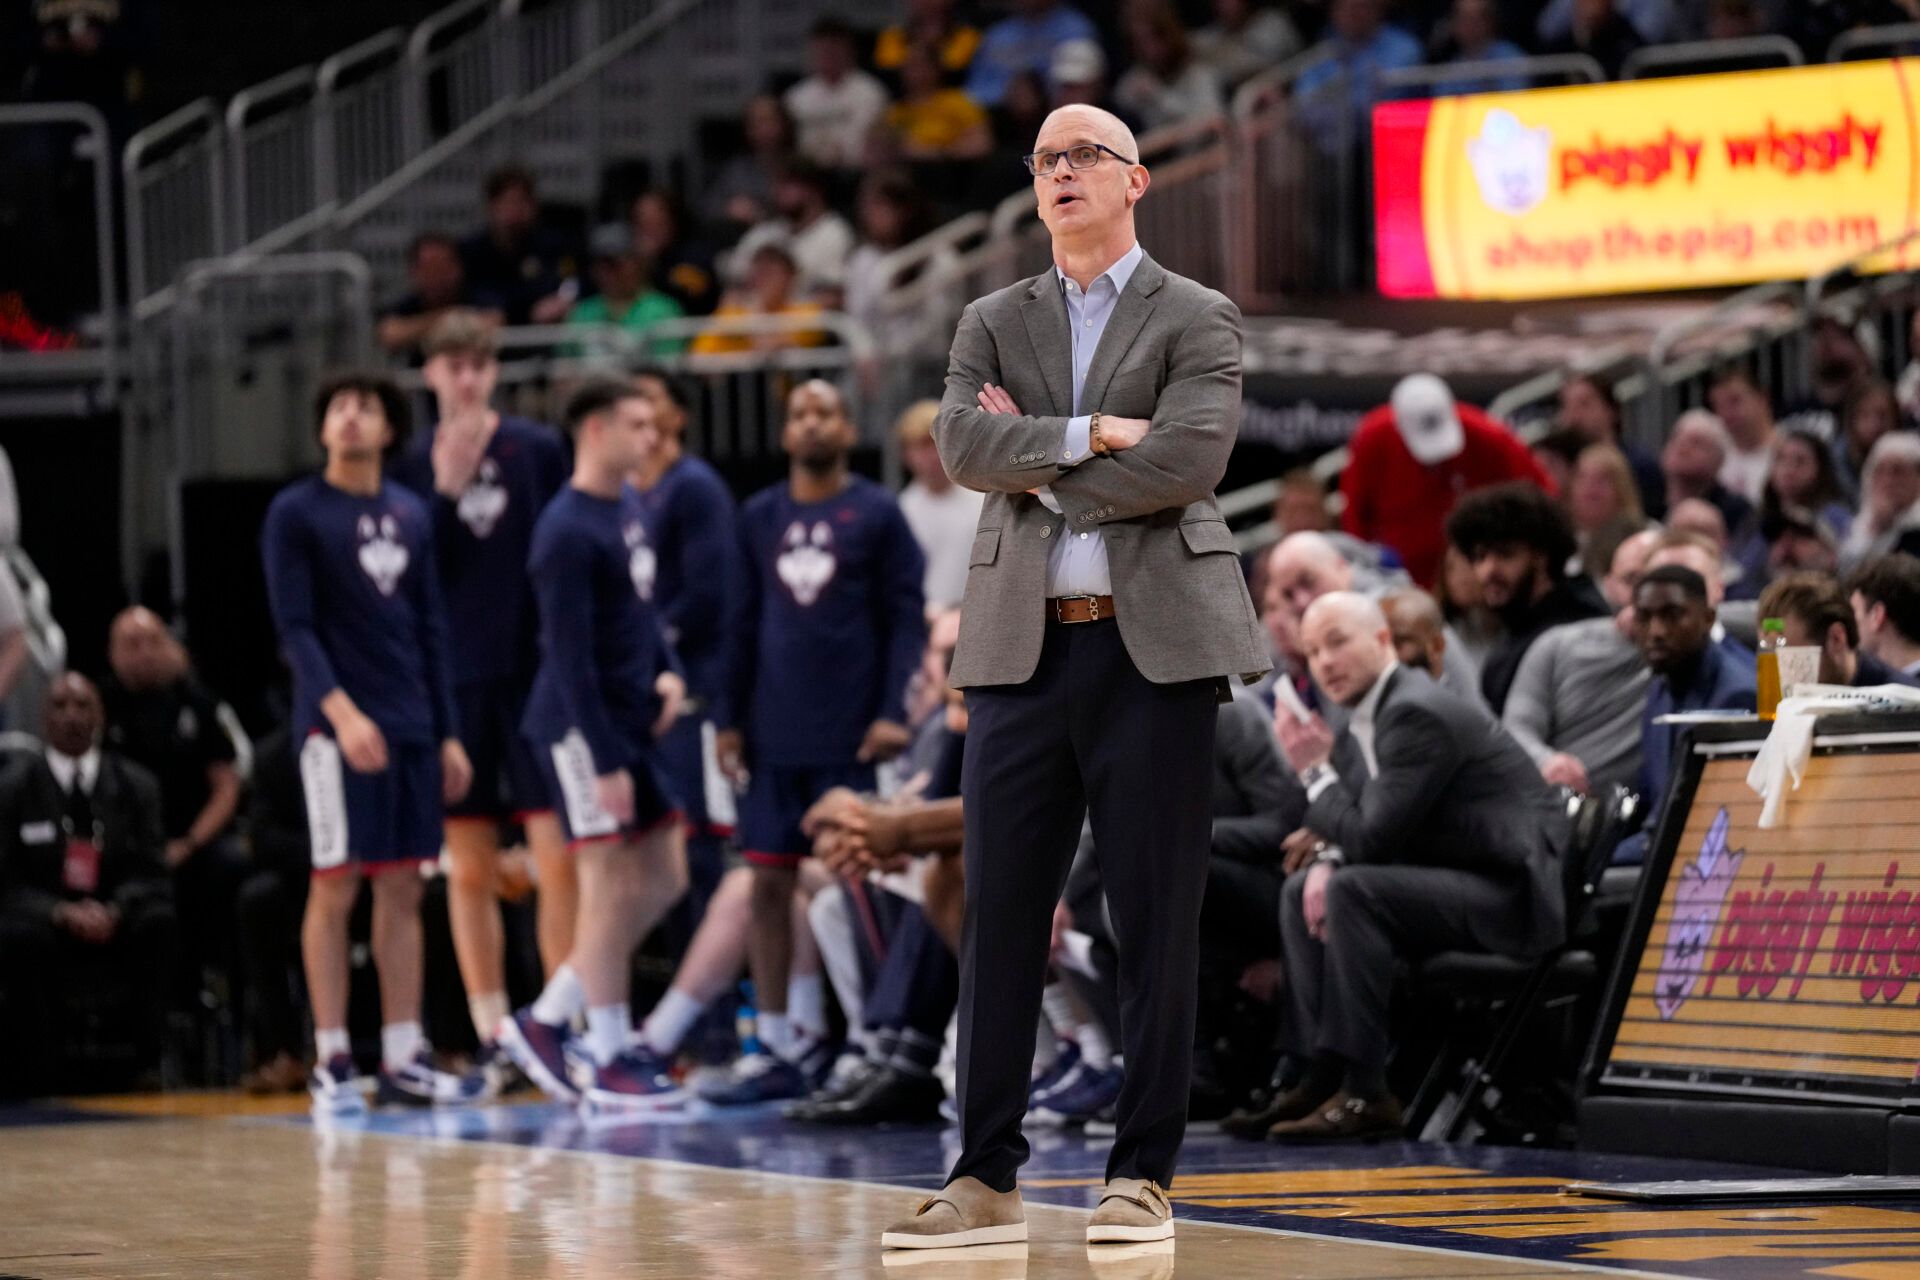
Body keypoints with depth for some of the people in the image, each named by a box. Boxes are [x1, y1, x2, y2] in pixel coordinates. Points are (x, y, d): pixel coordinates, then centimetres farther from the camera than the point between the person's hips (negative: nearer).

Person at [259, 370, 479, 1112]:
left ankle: (403, 1060, 8)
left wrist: (448, 734, 13)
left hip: (411, 727, 5)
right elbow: (295, 626, -9)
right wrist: (339, 710, -21)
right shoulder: (296, 513, -2)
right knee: (336, 887, -5)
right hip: (338, 726, -5)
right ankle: (332, 1063, -1)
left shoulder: (411, 515, 14)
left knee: (402, 889, 5)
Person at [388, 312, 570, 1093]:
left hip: (539, 673, -1)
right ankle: (493, 1042, 12)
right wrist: (444, 493, -14)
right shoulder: (412, 464, 4)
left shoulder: (539, 451, 3)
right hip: (453, 681, 1)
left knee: (557, 855, -7)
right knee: (470, 868, 5)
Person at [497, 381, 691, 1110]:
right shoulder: (567, 533, -16)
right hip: (582, 725, -9)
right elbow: (571, 657, -19)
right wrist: (604, 763, -20)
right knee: (611, 882, -7)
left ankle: (545, 1021, 16)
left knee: (664, 880, 9)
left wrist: (667, 670, 5)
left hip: (633, 719, 9)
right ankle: (608, 1058, 0)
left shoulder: (628, 506, 11)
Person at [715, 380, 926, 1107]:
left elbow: (907, 618, -2)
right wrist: (730, 719, 8)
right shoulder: (759, 518, 12)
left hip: (851, 738, -4)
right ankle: (776, 1051, 5)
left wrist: (893, 712, -12)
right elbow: (745, 624, 14)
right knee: (768, 883, 2)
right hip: (775, 738, 4)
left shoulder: (877, 515, 1)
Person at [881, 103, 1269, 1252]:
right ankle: (988, 1180, 5)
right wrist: (1089, 436, -12)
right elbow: (962, 443, -3)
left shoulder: (1197, 321, 4)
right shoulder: (995, 325, 15)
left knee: (1157, 920, -1)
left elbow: (1189, 460, -12)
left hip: (1155, 642, -3)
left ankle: (1144, 1177, 4)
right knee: (1002, 918, 1)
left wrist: (1036, 468, -5)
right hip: (1024, 645, 3)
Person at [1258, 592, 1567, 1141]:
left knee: (1352, 891, -27)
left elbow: (1373, 838, -22)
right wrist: (1326, 861, -5)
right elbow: (1360, 832, 18)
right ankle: (1322, 1072, 4)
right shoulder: (1363, 720, 12)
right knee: (1302, 889, 10)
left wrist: (1315, 770, -9)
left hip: (1511, 895, -11)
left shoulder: (1419, 715, -19)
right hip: (1460, 884, 11)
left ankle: (1363, 1092, -25)